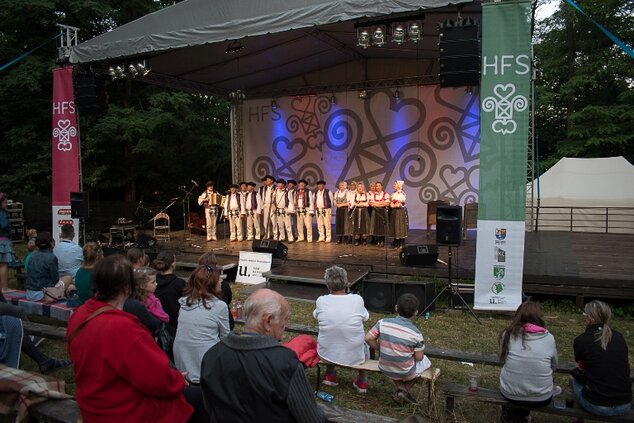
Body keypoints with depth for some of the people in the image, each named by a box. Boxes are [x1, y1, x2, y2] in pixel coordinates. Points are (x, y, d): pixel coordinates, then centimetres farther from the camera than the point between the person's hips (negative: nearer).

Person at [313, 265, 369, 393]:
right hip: (354, 357, -1)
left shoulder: (321, 301, -13)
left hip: (326, 354, 1)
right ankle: (362, 380, 37)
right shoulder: (357, 299, -15)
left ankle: (330, 375, 36)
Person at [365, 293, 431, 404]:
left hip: (385, 369, 2)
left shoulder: (383, 323, -14)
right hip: (406, 373, -2)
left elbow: (368, 338, -12)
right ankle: (404, 390, 16)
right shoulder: (416, 333, -18)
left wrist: (380, 349, 4)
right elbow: (419, 358, -10)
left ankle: (399, 387, 14)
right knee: (426, 361, 26)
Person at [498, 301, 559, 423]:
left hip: (510, 394, 1)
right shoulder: (549, 338, -6)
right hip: (541, 398, 0)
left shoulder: (508, 334, -6)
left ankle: (511, 413, 26)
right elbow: (554, 366, 8)